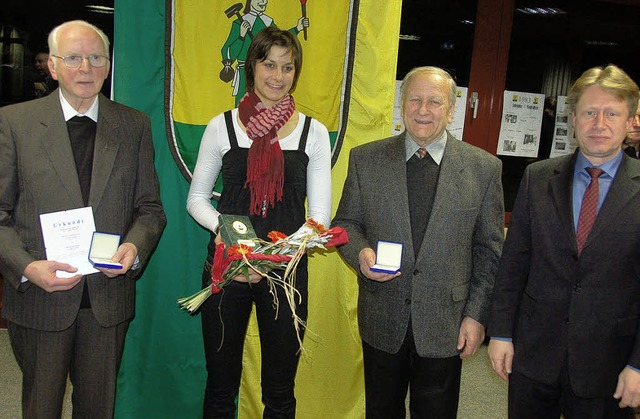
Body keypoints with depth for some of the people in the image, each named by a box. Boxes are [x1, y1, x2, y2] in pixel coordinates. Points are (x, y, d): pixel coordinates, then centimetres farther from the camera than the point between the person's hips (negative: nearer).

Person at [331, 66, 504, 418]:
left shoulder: (483, 168, -3)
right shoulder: (366, 159, -1)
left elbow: (489, 250, 0)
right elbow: (345, 223, 6)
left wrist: (477, 314, -4)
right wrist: (360, 253, -16)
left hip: (445, 323, -1)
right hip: (382, 321, 1)